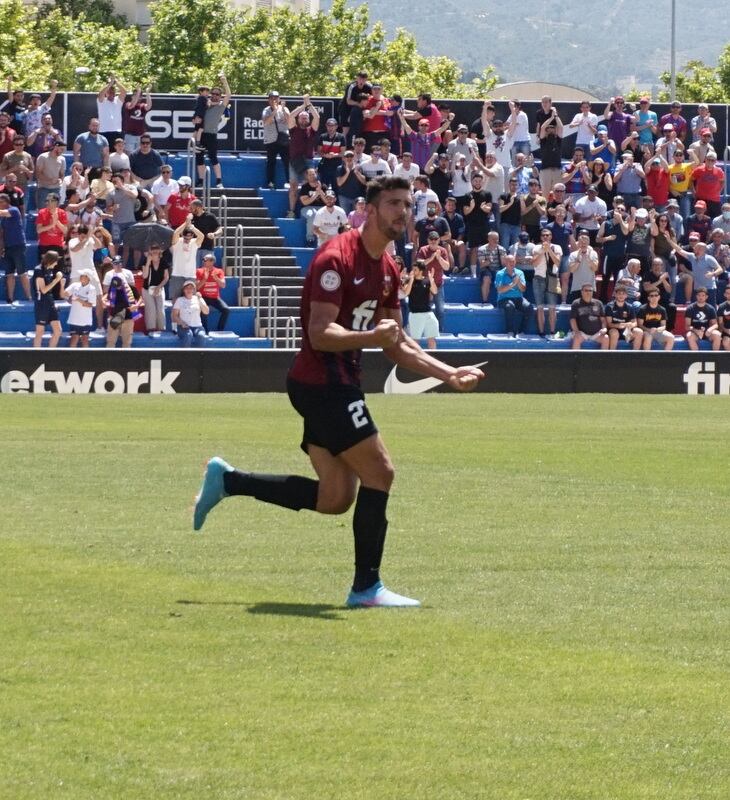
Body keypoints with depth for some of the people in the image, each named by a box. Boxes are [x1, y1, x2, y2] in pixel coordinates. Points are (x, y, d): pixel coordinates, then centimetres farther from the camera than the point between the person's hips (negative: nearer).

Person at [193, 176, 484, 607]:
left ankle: (226, 480, 20)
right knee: (379, 473, -10)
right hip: (322, 382, -10)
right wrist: (371, 336, -39)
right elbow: (320, 334, -24)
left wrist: (450, 374, 15)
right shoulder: (337, 259, -17)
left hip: (338, 385, 10)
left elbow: (397, 344, 22)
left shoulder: (387, 270, 12)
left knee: (335, 498, 9)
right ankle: (367, 587, -3)